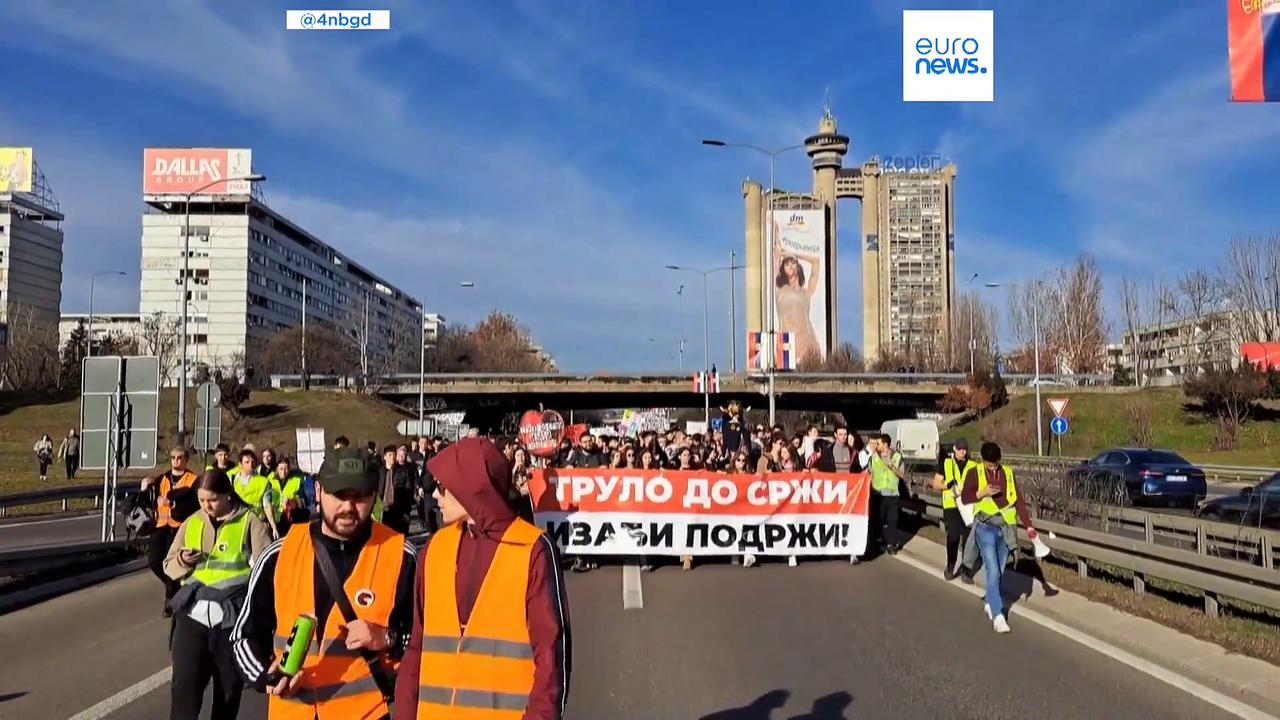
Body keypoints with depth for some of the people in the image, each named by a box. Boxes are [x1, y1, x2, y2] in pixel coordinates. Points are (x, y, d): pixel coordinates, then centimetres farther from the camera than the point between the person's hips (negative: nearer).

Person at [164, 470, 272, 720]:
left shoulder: (250, 522, 0)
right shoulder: (191, 523, 13)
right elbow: (168, 566, 18)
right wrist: (181, 561, -4)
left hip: (233, 617, -2)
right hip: (193, 613, 3)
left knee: (229, 689, 9)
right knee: (184, 686, -7)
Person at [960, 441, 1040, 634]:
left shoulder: (1008, 473, 9)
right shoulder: (974, 472, -1)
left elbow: (1018, 500, 6)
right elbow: (964, 498, -3)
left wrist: (1028, 525, -1)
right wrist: (982, 493, -20)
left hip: (1005, 527, 4)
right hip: (986, 526, -4)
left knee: (999, 571, 11)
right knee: (992, 571, -12)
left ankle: (990, 603, 33)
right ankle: (997, 615, -11)